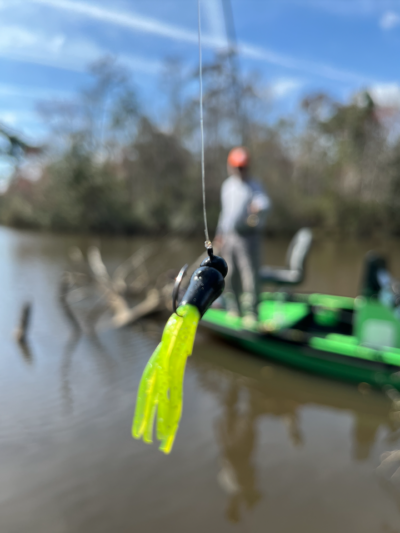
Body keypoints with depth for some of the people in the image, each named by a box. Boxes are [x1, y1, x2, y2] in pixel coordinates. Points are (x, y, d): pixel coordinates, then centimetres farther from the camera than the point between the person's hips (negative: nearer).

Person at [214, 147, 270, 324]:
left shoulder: (254, 186, -2)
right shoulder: (227, 185, 17)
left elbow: (263, 201, -23)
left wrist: (258, 207, -47)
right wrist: (219, 232, 23)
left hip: (248, 235, -5)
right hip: (228, 235, 6)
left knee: (249, 273, -7)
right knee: (228, 274, 7)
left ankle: (250, 312, 1)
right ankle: (232, 308, 20)